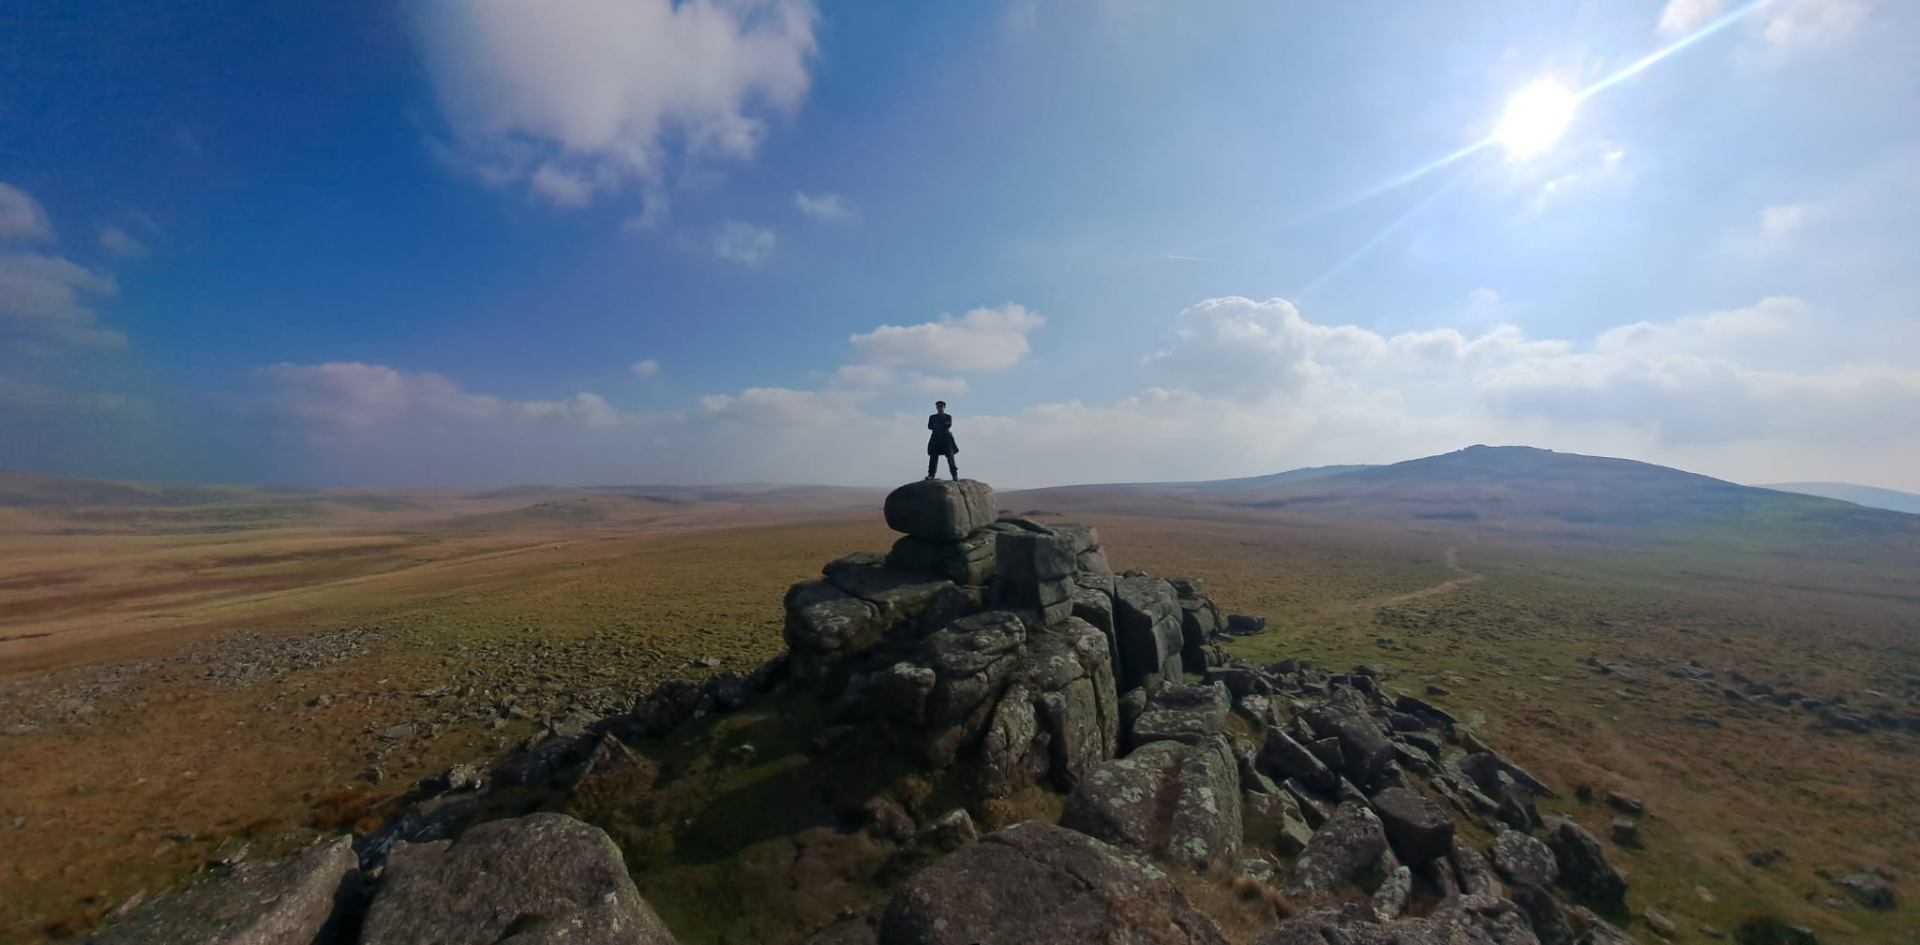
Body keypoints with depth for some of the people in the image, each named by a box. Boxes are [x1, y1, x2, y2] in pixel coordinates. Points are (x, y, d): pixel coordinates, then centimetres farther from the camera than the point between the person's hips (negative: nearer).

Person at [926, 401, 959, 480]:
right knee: (933, 457, -8)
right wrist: (943, 425, -6)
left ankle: (955, 476, -14)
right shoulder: (932, 417, 18)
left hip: (946, 438, -1)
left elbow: (949, 425, -4)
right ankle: (931, 475, -8)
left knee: (950, 456, -10)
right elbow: (929, 426, 0)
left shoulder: (948, 417, 15)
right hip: (936, 439, 1)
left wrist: (936, 426, -6)